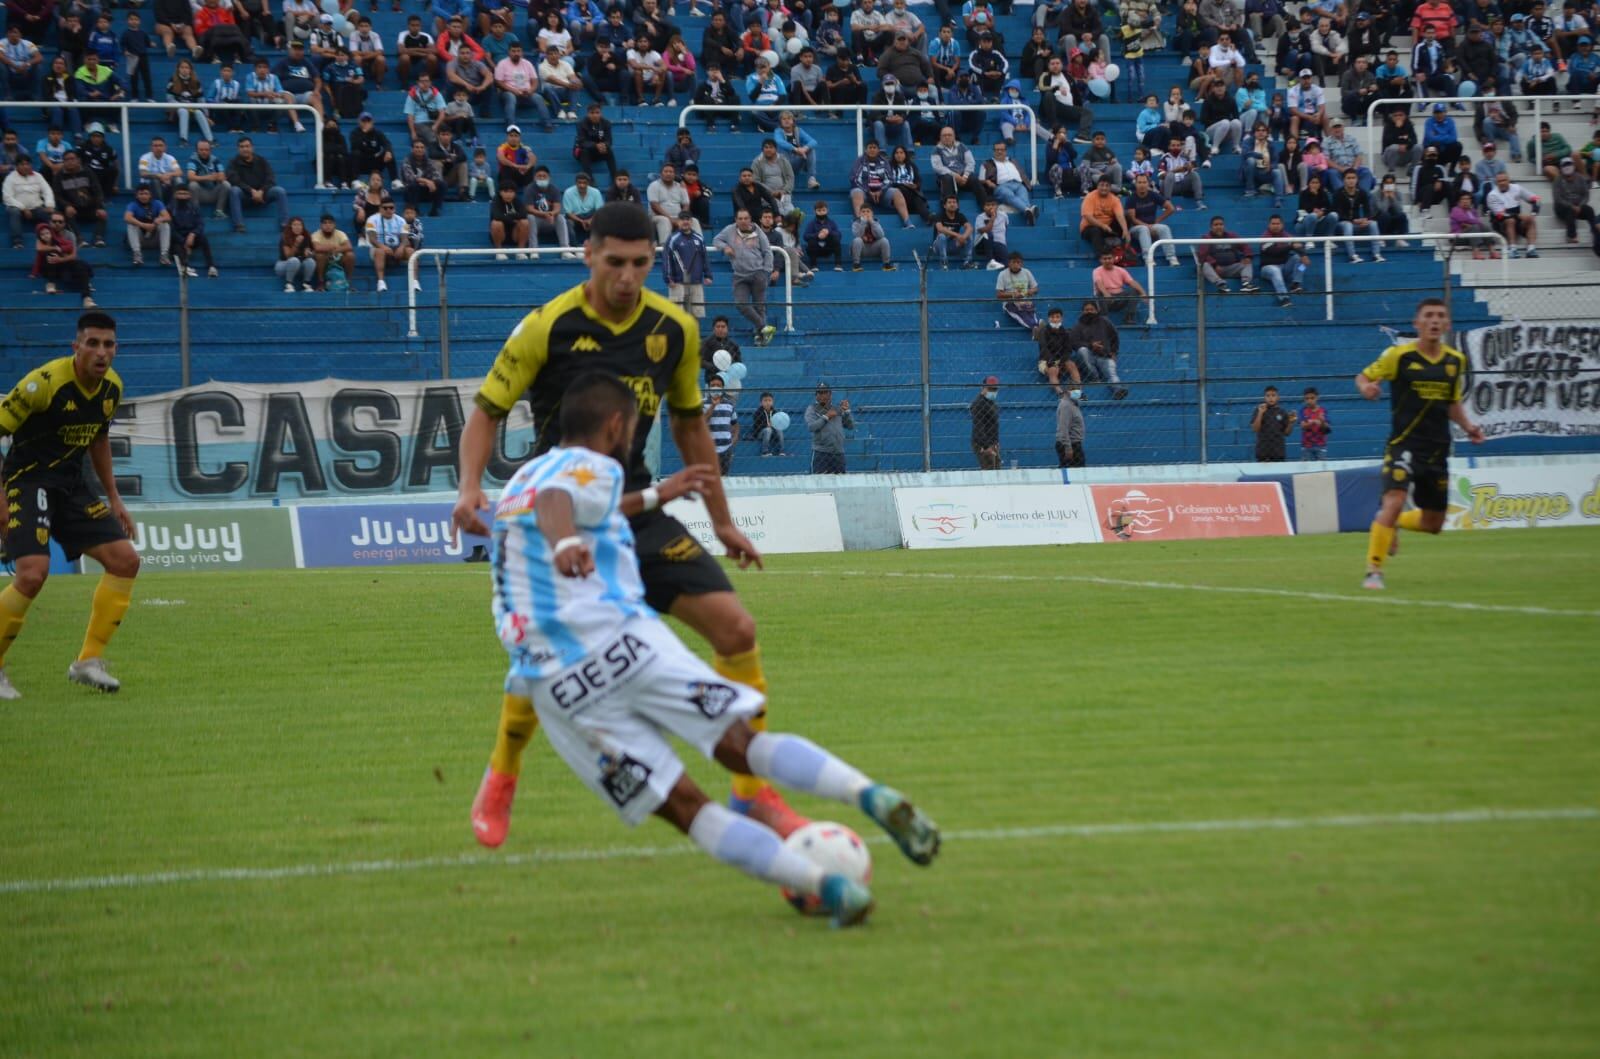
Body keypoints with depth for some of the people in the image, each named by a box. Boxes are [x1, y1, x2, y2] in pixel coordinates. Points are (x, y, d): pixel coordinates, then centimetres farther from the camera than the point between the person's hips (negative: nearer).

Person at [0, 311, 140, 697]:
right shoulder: (44, 383, -21)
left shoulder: (112, 387, 2)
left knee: (125, 561, 0)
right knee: (33, 574, -25)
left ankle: (88, 662, 10)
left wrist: (113, 499, 18)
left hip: (71, 484, 8)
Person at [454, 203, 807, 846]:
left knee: (735, 628, -9)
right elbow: (487, 411, -3)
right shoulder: (548, 327, -10)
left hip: (637, 509, 4)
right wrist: (470, 488, -21)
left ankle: (752, 792, 2)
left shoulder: (675, 330, 2)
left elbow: (689, 426, 16)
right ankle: (501, 780, 15)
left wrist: (721, 522, 18)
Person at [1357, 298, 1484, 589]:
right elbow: (1364, 376, 2)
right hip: (1404, 443, -5)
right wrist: (1366, 387, -21)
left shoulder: (1456, 361, 7)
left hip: (1437, 449, 5)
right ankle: (1373, 571, -16)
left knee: (1433, 524, 10)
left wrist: (1468, 426, 3)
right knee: (1394, 500, -26)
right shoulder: (1399, 355, -7)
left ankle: (1388, 525, 41)